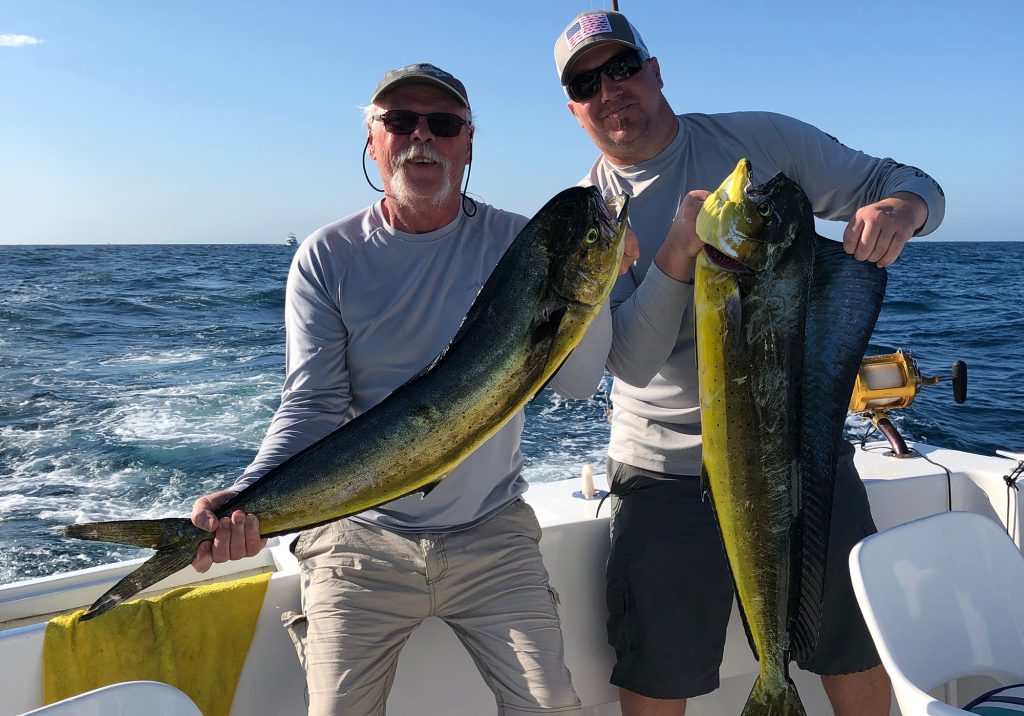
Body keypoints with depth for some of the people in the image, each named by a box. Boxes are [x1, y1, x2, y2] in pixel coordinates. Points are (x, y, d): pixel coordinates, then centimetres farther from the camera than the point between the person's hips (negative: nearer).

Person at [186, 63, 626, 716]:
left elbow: (577, 382, -7)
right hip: (361, 538, 0)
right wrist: (248, 499, -27)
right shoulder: (328, 257, -4)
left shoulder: (517, 243, -2)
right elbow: (311, 407, -11)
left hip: (492, 535, 1)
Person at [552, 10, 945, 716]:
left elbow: (910, 183, 3)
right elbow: (630, 362, -15)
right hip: (670, 473, -1)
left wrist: (898, 208, -21)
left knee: (859, 647, 16)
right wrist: (678, 253, -29)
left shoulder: (762, 140, -1)